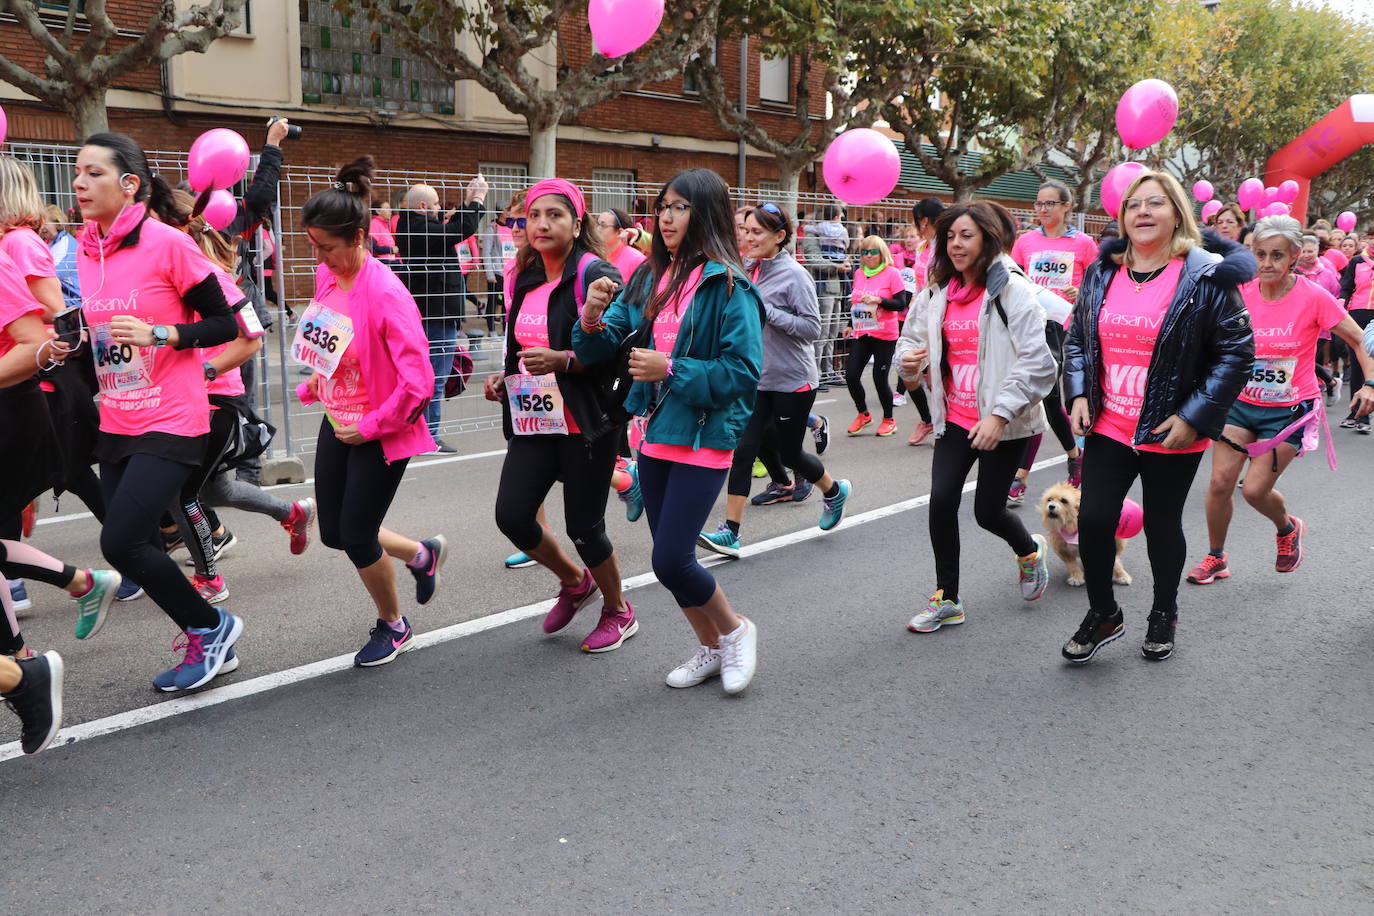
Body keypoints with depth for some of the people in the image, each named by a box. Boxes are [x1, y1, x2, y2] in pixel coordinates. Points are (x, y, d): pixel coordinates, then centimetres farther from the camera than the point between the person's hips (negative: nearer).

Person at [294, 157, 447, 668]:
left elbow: (417, 382, -27)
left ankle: (393, 627, 26)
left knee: (356, 536, 0)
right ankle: (423, 555, 38)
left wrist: (372, 426, -19)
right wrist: (314, 387, 7)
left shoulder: (384, 293, -25)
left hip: (380, 432, -8)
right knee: (333, 534, 13)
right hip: (338, 422, 8)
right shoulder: (326, 275, -2)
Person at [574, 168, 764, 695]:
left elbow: (743, 372, -17)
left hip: (703, 439, -7)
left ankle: (735, 631, 19)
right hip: (655, 434, 7)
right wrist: (592, 320, -15)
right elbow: (603, 347, 6)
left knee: (671, 559, -9)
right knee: (670, 556, 13)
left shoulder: (727, 286, -13)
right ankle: (711, 649, 33)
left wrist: (672, 369, -22)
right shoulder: (651, 279, 7)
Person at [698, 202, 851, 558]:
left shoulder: (794, 275, -13)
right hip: (757, 378, 5)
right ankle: (730, 532, -3)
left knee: (790, 454, 9)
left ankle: (835, 491, 39)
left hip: (793, 380, -5)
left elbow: (812, 327, -17)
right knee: (743, 449, -5)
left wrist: (766, 309, -23)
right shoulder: (746, 270, 5)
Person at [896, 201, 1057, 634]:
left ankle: (1030, 551, 38)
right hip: (955, 417, 5)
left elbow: (1035, 362, -17)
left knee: (988, 511, 2)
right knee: (941, 501, -6)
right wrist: (909, 360, -7)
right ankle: (946, 598, 10)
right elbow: (913, 336, 18)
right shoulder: (937, 293, 6)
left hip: (1003, 423, -5)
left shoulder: (1012, 290, -13)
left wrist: (999, 414, -22)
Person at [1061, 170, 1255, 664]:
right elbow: (1077, 339, 14)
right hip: (1108, 427, 3)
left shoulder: (1206, 277, -10)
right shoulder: (1101, 273, 5)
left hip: (1171, 435, -3)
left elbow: (1237, 352, -9)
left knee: (1162, 525, 11)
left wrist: (1195, 416, -15)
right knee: (1093, 520, -2)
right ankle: (1103, 613, 21)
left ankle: (1164, 613, 35)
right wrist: (1078, 394, 0)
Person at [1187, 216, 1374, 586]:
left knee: (1255, 489, -6)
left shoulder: (1313, 297, -14)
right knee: (1220, 482, -4)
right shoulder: (1241, 292, -6)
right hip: (1241, 402, 3)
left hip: (1289, 410, -3)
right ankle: (1216, 558, 17)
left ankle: (1289, 528, 28)